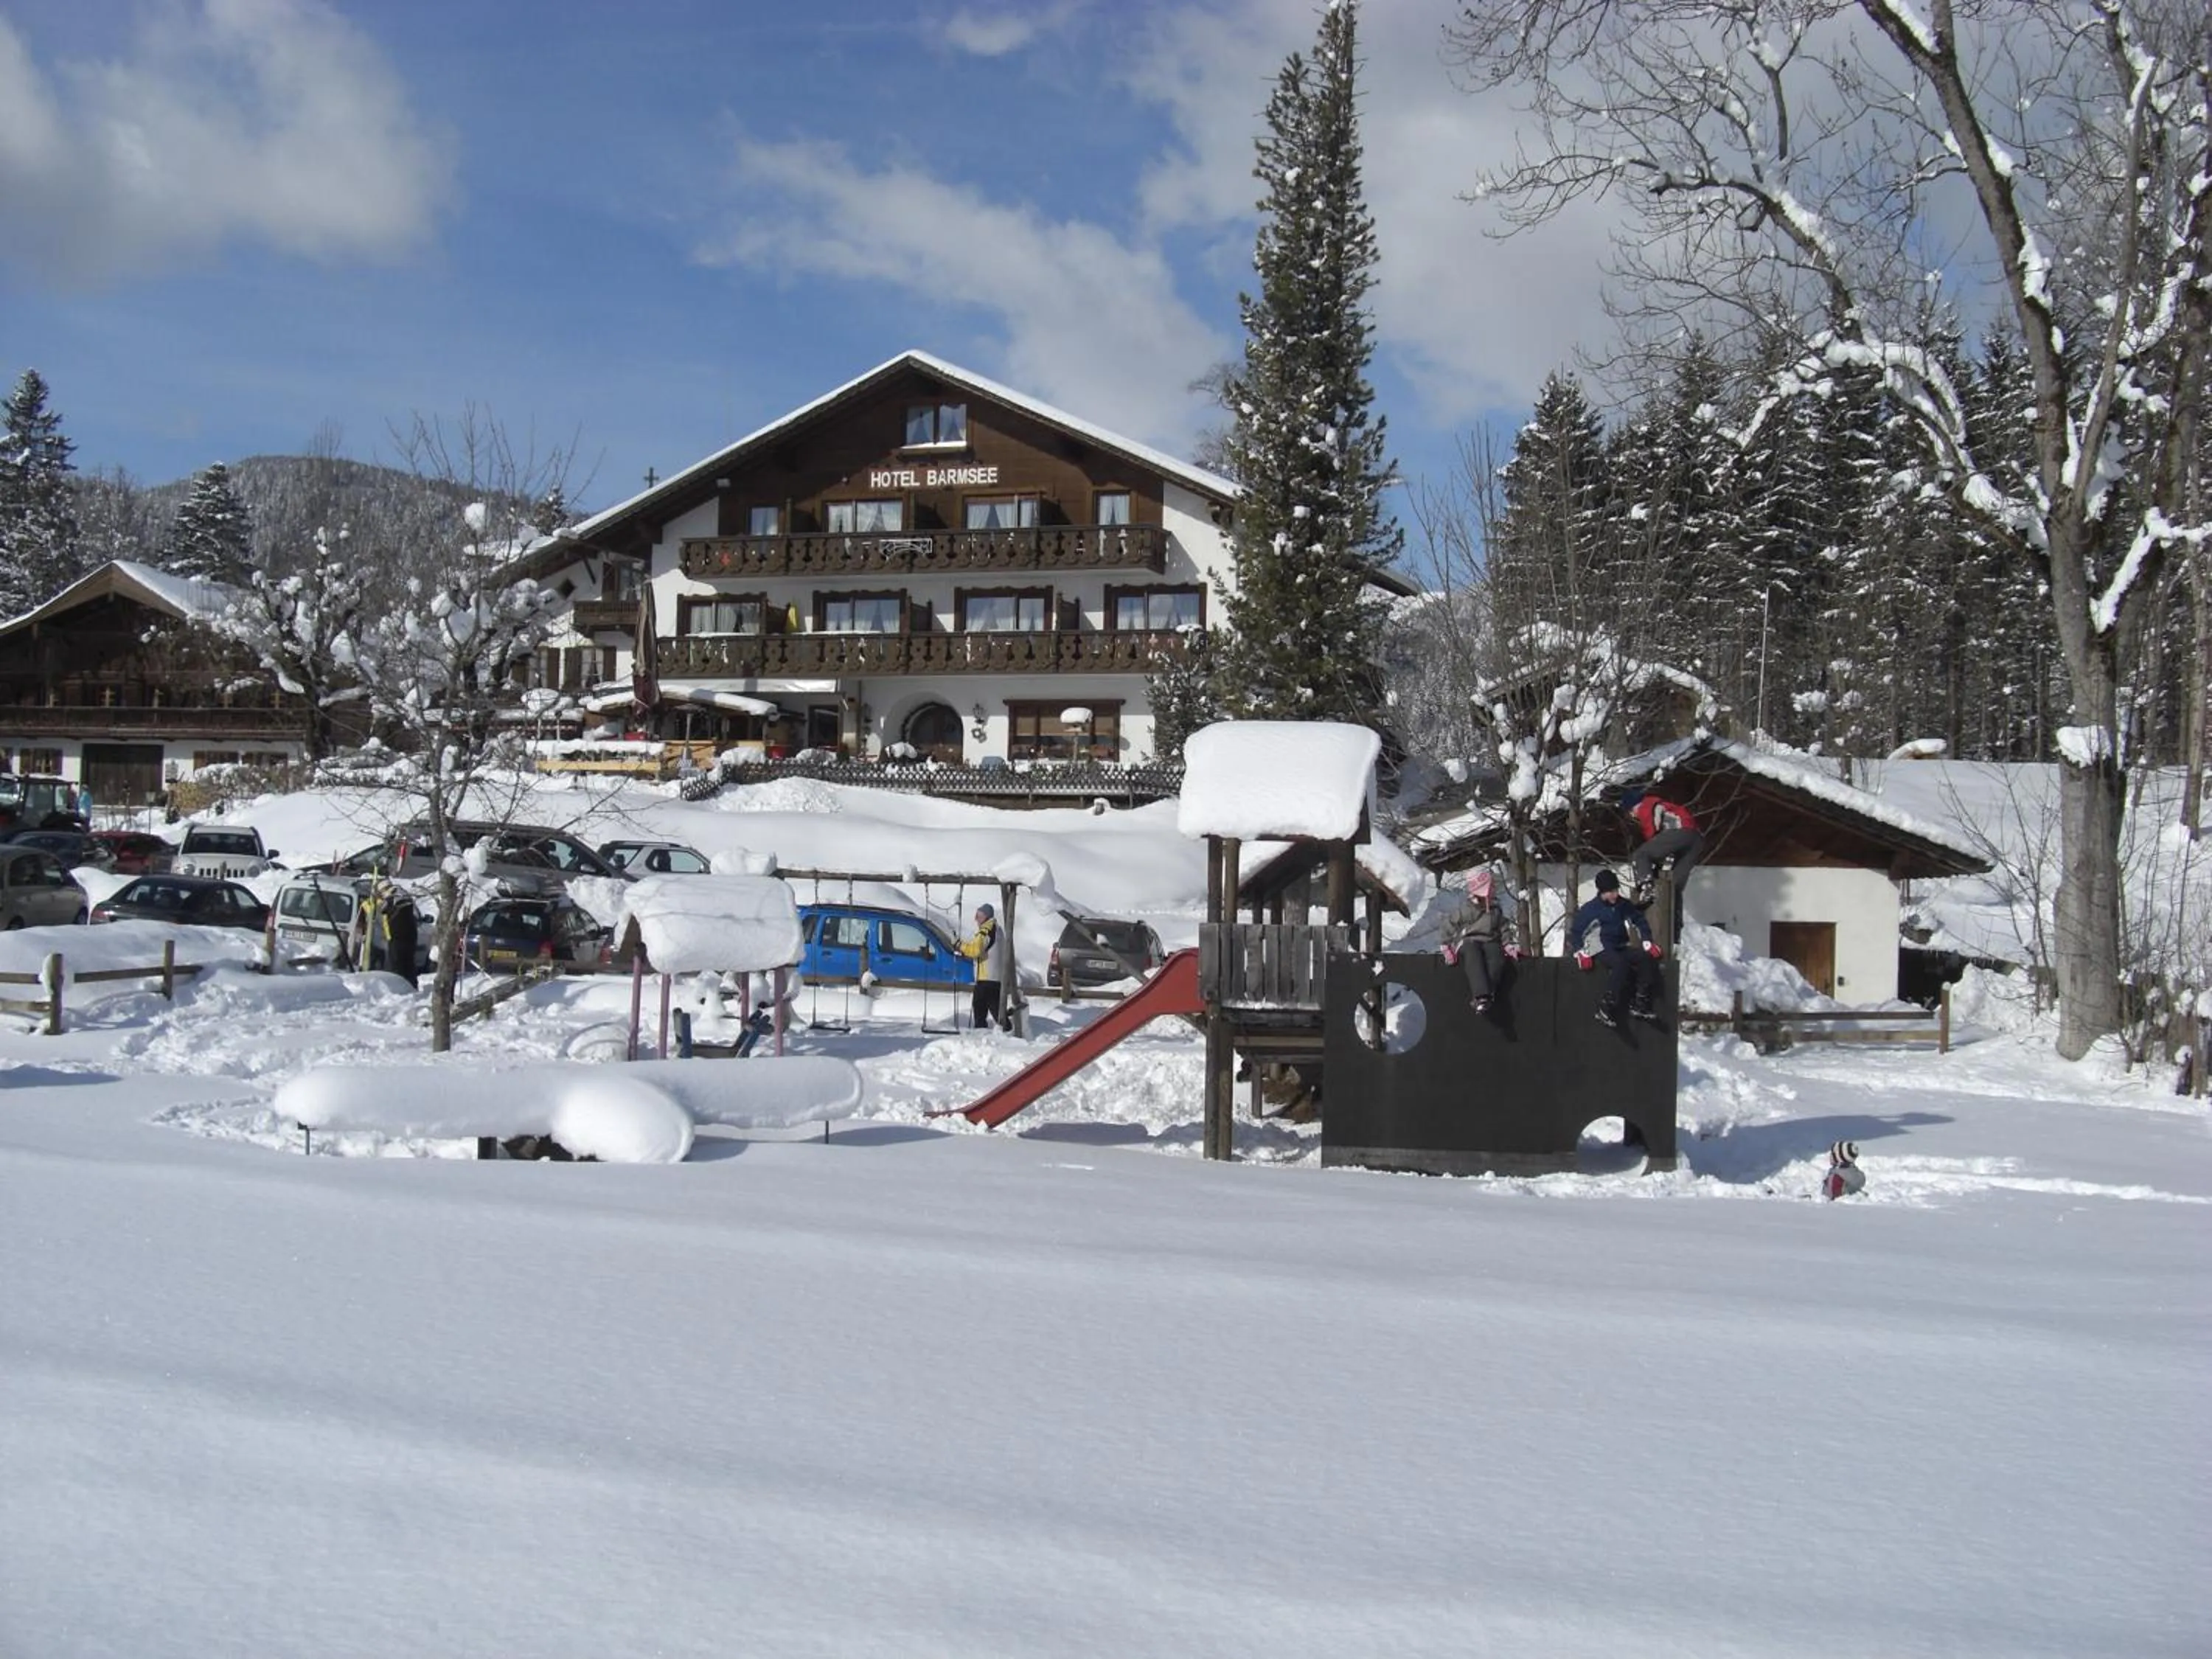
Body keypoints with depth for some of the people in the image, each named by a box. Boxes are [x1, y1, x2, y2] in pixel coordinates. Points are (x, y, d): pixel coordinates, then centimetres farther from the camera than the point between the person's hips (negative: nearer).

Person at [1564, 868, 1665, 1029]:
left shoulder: (1624, 906, 6)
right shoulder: (1591, 909, -5)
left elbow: (1640, 922, 16)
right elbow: (1575, 931, 0)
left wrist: (1648, 943, 5)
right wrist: (1581, 952, -12)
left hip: (1622, 948, 5)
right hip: (1602, 950, -5)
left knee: (1648, 959, -21)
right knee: (1620, 964, -37)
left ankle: (1640, 1004, -16)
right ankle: (1606, 1010, -35)